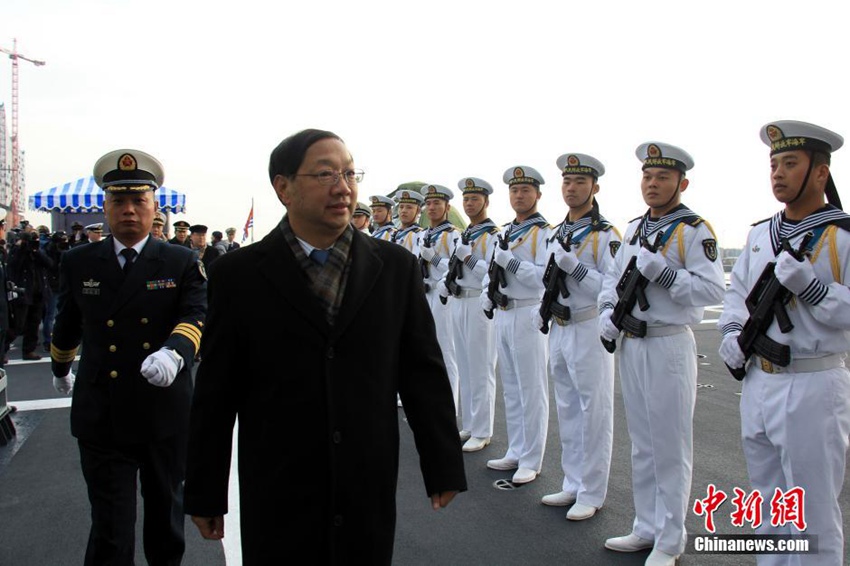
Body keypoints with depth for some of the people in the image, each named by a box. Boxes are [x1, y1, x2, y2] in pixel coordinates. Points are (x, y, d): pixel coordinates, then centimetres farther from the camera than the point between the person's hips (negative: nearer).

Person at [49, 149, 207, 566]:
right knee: (110, 531, 2)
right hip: (101, 419, 0)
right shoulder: (78, 262, 4)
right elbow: (67, 323, 18)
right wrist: (60, 369, 32)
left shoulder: (182, 263, -2)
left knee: (165, 515, 19)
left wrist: (174, 351, -36)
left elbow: (196, 315, -16)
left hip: (165, 418, 0)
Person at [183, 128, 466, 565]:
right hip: (276, 502, -1)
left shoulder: (396, 267, 1)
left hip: (369, 497, 2)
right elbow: (216, 391, 0)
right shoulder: (239, 275, -4)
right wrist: (205, 494, 4)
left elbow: (424, 372, 3)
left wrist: (443, 467, 4)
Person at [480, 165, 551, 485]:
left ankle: (531, 462, 8)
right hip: (502, 314, 8)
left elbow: (545, 277, -20)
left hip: (527, 314, -8)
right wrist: (486, 298, 5)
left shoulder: (544, 233, -8)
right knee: (511, 388, 14)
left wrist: (509, 261, -19)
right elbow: (491, 270, 21)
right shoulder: (504, 233, 16)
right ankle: (515, 453, 25)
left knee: (532, 390, -1)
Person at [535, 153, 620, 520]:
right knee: (567, 410, 15)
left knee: (594, 413, 1)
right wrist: (541, 309, 10)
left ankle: (592, 494, 12)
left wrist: (574, 265, -24)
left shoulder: (606, 236, -10)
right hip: (559, 331, 8)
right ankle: (573, 484, 27)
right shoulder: (557, 233, 13)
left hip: (589, 330, -8)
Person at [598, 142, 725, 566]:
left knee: (670, 447, 2)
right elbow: (613, 276, 19)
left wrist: (662, 271, -24)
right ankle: (646, 528, 30)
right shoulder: (633, 228, 13)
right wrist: (607, 312, 2)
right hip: (630, 343, 7)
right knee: (642, 443, 16)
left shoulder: (695, 230, -10)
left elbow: (714, 290, -18)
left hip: (669, 345, -7)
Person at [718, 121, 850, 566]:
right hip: (757, 383, 7)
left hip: (813, 388, -6)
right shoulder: (760, 234, 10)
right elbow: (736, 291, 20)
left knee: (812, 519, 5)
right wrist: (731, 332, 5)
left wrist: (809, 285, -24)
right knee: (768, 511, 20)